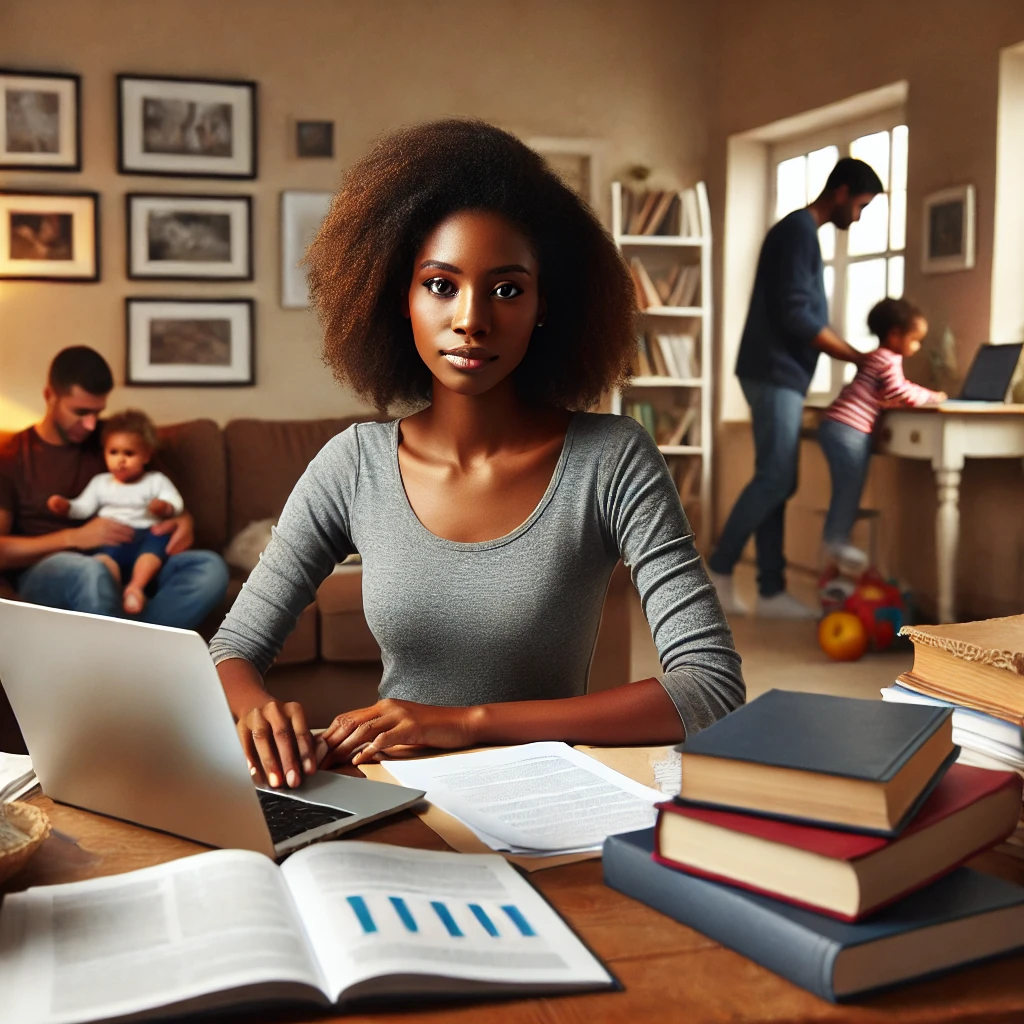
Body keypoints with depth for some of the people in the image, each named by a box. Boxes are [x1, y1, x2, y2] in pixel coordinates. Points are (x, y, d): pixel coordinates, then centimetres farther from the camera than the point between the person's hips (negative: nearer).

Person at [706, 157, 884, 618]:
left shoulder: (801, 232, 21)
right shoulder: (798, 230, -11)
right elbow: (796, 317, -19)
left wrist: (855, 355, 14)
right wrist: (860, 357, -12)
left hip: (781, 376, 10)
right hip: (775, 374, -10)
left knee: (776, 483, 6)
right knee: (774, 480, -11)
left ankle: (772, 592, 7)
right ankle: (718, 571, -3)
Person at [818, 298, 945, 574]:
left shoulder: (881, 358, 20)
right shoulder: (888, 360, -11)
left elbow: (902, 389, 29)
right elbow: (901, 395, -14)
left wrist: (929, 395, 17)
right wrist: (932, 397, 0)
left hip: (846, 429, 10)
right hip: (846, 429, -10)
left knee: (849, 489, 12)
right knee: (849, 488, -6)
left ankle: (836, 540, 17)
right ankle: (836, 542, 0)